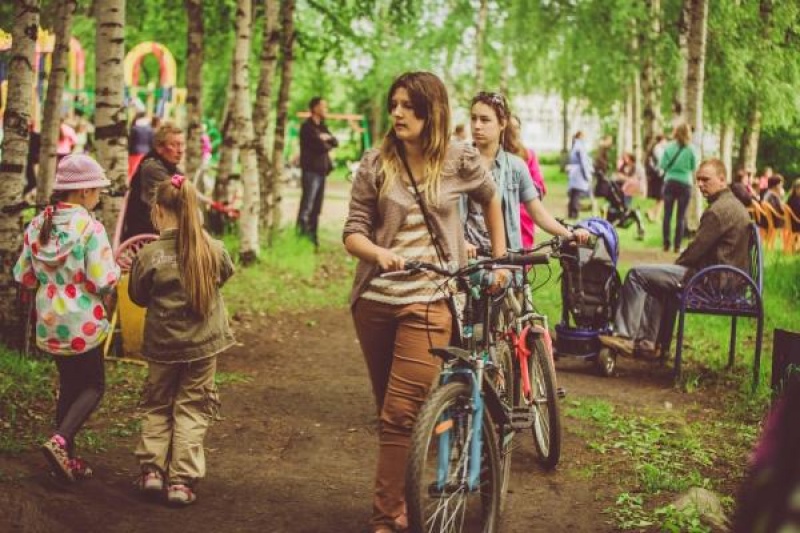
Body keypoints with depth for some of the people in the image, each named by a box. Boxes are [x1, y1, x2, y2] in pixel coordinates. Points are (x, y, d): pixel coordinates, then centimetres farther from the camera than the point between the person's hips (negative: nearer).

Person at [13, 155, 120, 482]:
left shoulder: (37, 226, 1)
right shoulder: (90, 228, -18)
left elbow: (23, 276, 6)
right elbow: (103, 282, -21)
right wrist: (116, 267, 0)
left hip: (49, 323, 6)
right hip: (83, 323, -6)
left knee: (68, 385, 18)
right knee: (93, 385, 10)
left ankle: (67, 458, 21)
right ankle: (61, 441, -10)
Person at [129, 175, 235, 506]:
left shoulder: (148, 256, -15)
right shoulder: (212, 250, -10)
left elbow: (138, 297, -1)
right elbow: (225, 274, 11)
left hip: (162, 345, -1)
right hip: (204, 343, 1)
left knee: (157, 407, 19)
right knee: (191, 409, 9)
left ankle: (152, 470, 16)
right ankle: (182, 480, 6)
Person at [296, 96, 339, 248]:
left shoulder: (322, 127, 19)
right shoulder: (307, 127, -8)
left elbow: (335, 142, 13)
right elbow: (321, 146, -17)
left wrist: (327, 138, -8)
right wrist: (328, 145, 3)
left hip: (321, 171, 8)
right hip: (311, 170, -8)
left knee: (316, 207, 11)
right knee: (307, 206, -10)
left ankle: (312, 235, 15)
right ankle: (301, 233, -11)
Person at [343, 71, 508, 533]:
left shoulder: (460, 160, -2)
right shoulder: (375, 164, -1)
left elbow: (491, 200, 18)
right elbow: (353, 233, -3)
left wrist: (500, 259, 18)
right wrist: (379, 253, -24)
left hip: (428, 300, -3)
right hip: (375, 299, 3)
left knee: (401, 414, -10)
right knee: (389, 412, 12)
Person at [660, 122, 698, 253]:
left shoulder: (669, 147, -4)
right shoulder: (691, 149, -5)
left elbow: (662, 165, -3)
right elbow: (694, 168, 2)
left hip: (670, 182, 1)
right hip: (685, 184, -1)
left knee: (667, 214, 7)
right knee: (681, 216, 3)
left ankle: (666, 244, 6)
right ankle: (677, 245, 2)